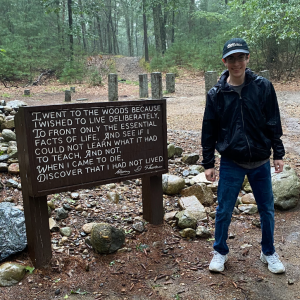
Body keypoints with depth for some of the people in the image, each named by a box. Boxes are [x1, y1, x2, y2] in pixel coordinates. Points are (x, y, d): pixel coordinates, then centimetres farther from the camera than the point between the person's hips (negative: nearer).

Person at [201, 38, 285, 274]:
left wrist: (278, 153, 1)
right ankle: (220, 252, 30)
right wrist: (208, 163, 1)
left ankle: (269, 253, 35)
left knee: (267, 210, 13)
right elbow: (209, 131, 0)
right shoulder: (216, 94, -5)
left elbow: (273, 123, 1)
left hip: (261, 163, 1)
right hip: (231, 163, -1)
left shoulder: (263, 87, -5)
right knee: (224, 211, 8)